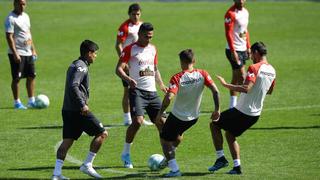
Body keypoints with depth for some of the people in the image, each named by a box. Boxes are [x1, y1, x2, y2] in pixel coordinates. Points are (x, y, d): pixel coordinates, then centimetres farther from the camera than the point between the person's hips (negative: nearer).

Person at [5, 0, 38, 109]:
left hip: (28, 53, 8)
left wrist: (33, 49, 17)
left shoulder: (26, 16, 13)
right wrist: (15, 54, -21)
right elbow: (9, 37, -16)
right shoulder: (11, 18, -12)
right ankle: (16, 102, 6)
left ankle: (31, 101, 16)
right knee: (16, 78, -2)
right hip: (17, 54, -8)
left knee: (31, 76, 9)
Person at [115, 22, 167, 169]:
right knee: (138, 121, -21)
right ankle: (125, 154, -7)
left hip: (152, 92, 6)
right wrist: (128, 79, -29)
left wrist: (161, 85, 13)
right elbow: (119, 69, -10)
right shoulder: (130, 49, -4)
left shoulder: (153, 49, 15)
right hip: (137, 91, -6)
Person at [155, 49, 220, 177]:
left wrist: (160, 113, -18)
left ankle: (174, 169, 2)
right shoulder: (202, 74, -8)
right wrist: (217, 109, -5)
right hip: (194, 117, 5)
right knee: (177, 135, 33)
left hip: (178, 116, -5)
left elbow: (169, 97, -29)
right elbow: (215, 91, -14)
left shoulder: (177, 78, -20)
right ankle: (169, 159, 46)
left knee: (165, 140, 12)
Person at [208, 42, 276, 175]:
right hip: (256, 114, 8)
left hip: (242, 111, -8)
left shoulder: (254, 68, -19)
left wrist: (226, 85, -29)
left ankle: (221, 158, 3)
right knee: (230, 134, 22)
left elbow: (246, 88, -32)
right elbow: (269, 91, 22)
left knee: (214, 124, 9)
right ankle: (237, 167, 13)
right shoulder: (272, 71, 6)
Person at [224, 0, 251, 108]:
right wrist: (233, 51, -21)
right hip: (235, 50, -8)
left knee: (236, 78, 11)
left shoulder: (245, 12, 11)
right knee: (242, 76, -8)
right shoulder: (231, 14, -15)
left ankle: (233, 105, 16)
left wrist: (248, 47, 15)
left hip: (243, 49, 8)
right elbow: (228, 33, -18)